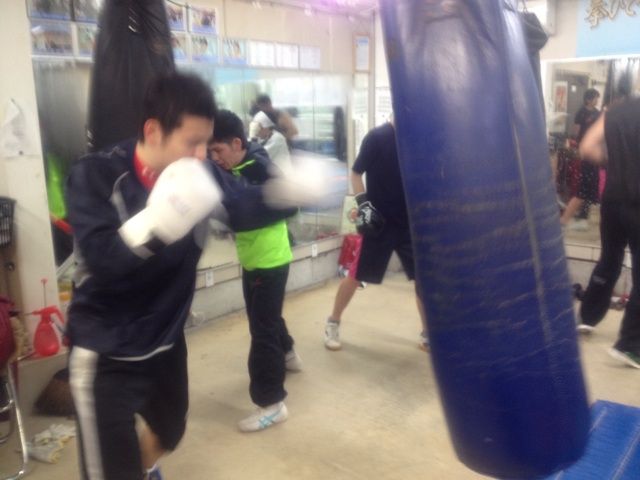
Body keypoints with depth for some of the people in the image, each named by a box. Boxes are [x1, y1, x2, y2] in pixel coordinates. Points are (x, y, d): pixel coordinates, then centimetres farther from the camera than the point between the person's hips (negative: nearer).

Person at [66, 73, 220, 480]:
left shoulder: (195, 178, -6)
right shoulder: (95, 175, -18)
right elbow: (102, 261, -30)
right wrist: (160, 219, -44)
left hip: (167, 342, 5)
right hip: (106, 354, -5)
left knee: (170, 432, 28)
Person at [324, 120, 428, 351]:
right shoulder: (377, 137, -10)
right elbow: (355, 173, -6)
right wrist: (363, 204, -17)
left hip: (410, 222, 4)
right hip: (379, 221, -4)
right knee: (357, 275, 3)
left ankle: (428, 332, 19)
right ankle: (332, 323, 23)